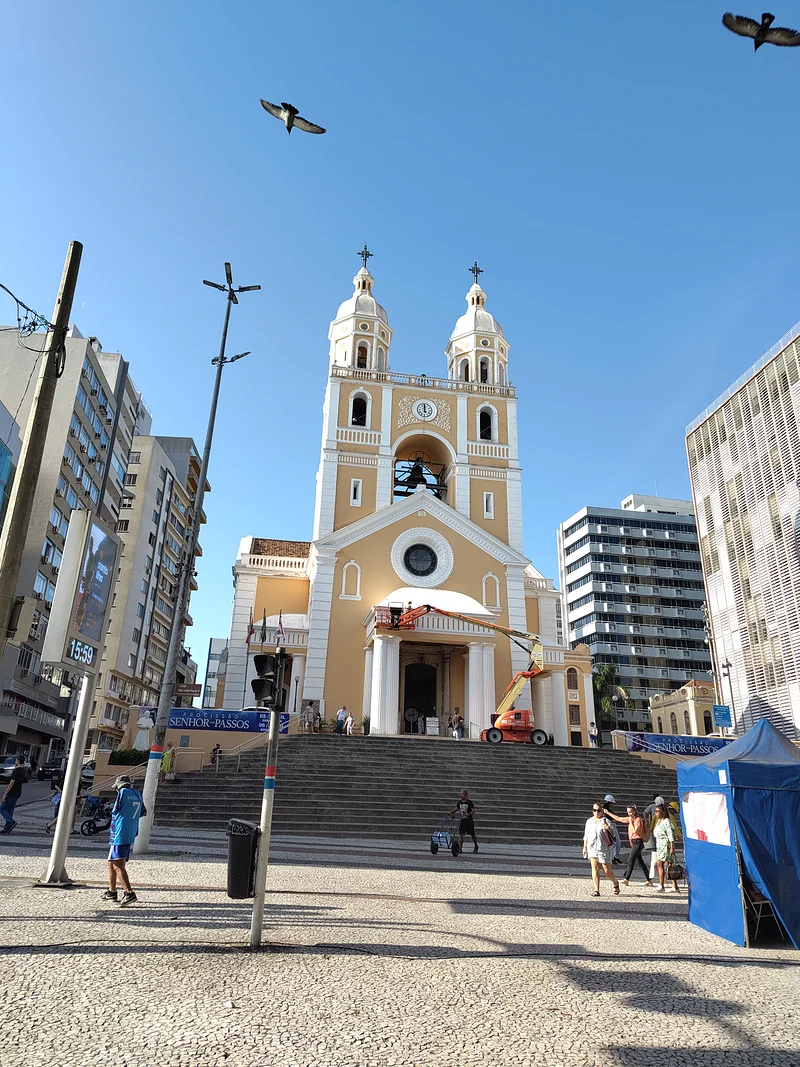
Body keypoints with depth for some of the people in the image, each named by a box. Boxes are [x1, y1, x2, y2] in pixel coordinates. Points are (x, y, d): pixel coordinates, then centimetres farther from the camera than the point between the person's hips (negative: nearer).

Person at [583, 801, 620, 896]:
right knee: (594, 868, -7)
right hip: (592, 848, 4)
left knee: (607, 870, 4)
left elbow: (613, 833, -14)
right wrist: (585, 847, 16)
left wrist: (608, 828, -33)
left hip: (604, 848, -4)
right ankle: (596, 890, -4)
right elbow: (586, 835, 18)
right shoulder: (589, 821, 10)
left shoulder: (605, 821, -5)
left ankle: (615, 884, 32)